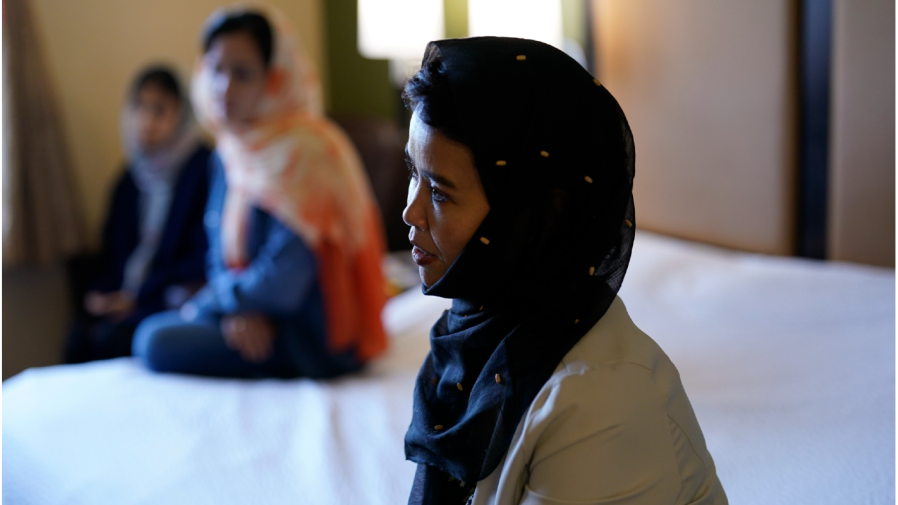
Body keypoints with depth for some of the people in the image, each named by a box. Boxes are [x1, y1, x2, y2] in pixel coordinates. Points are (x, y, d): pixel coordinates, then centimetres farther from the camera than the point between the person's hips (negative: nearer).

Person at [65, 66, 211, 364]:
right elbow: (113, 247, 19)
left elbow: (203, 257, -11)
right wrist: (98, 292, -1)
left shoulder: (204, 169, -7)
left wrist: (136, 297, -12)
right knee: (80, 338, -22)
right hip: (124, 296, 5)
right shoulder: (131, 177, 15)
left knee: (112, 338, -29)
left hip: (173, 298, -5)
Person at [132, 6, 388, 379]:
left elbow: (281, 281, -23)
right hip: (259, 319, 8)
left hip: (313, 336, -8)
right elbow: (222, 252, 8)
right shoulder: (231, 149, 5)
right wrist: (240, 310, -13)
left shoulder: (302, 152, -22)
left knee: (157, 343, -17)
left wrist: (207, 302, -7)